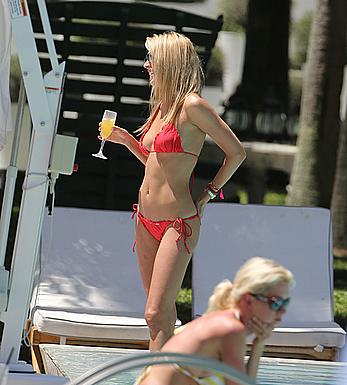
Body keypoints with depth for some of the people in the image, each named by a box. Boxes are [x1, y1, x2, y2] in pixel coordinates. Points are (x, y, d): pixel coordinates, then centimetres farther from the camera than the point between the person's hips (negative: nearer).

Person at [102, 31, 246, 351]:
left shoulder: (191, 106, -13)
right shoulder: (161, 106, 12)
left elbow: (236, 152, -9)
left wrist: (208, 195, -6)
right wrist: (125, 139, 12)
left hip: (177, 223, -8)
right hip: (146, 219, 9)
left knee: (156, 315, -13)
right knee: (161, 311, 12)